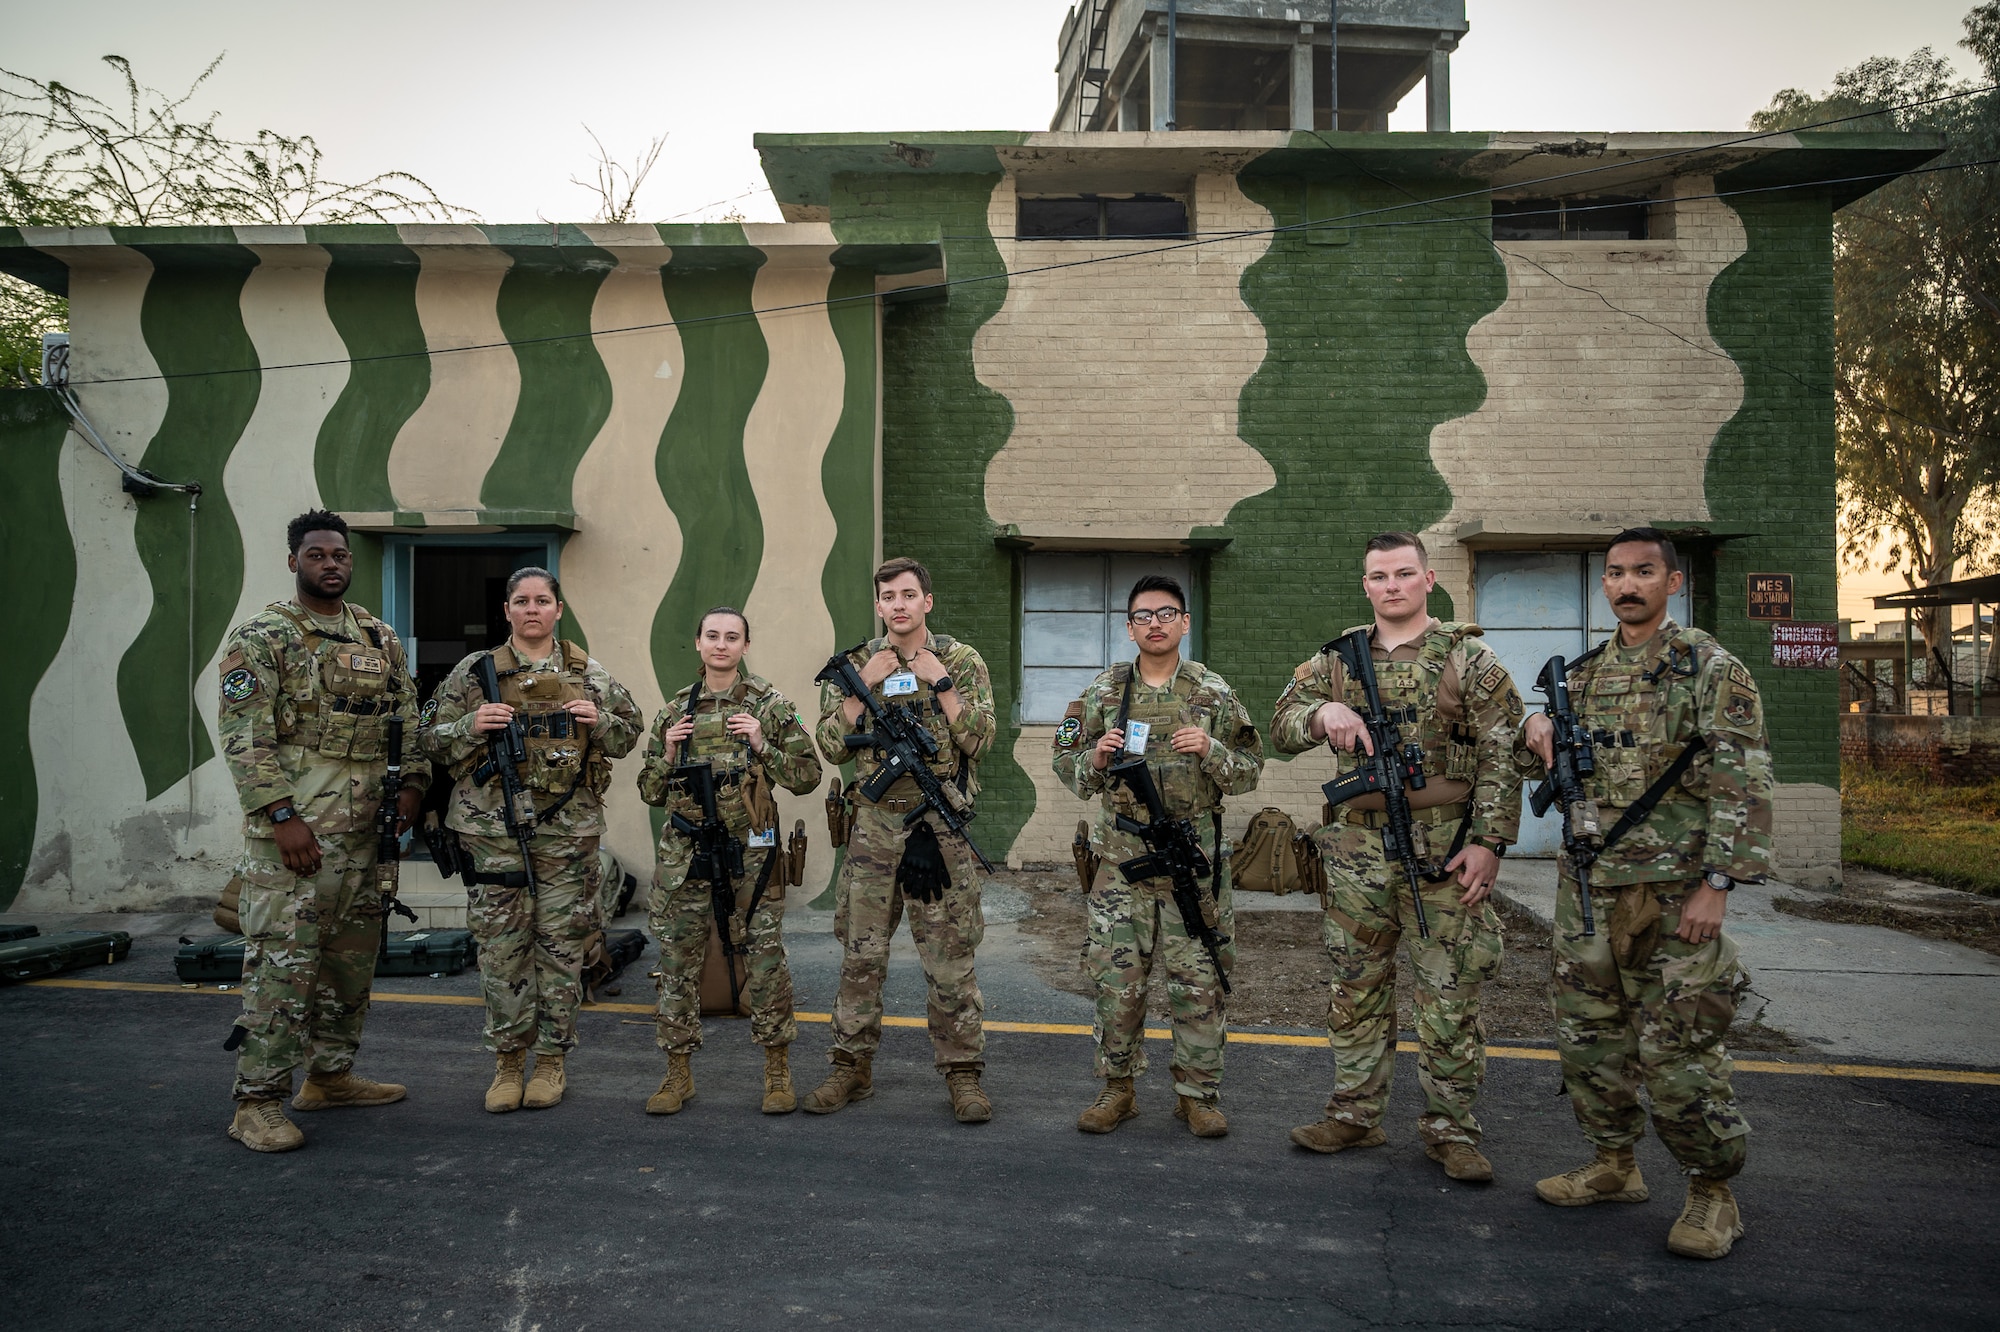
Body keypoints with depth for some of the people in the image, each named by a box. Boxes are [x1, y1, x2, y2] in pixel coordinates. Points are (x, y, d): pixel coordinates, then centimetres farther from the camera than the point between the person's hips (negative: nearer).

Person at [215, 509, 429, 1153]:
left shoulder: (380, 637, 14)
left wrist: (412, 783, 3)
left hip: (365, 826, 7)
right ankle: (258, 1102, 2)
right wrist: (282, 816, -18)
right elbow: (244, 737, -12)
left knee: (353, 954, 13)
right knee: (283, 959, -6)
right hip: (294, 822, -7)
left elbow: (408, 716, 17)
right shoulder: (261, 637, -5)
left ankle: (331, 1074, 27)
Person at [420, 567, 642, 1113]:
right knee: (501, 946, 3)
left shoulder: (588, 674, 7)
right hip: (493, 827, 0)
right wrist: (471, 726, -12)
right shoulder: (475, 671, 5)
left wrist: (600, 722, -8)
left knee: (562, 945, 5)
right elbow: (433, 737, 6)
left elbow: (628, 734, 12)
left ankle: (552, 1059, 18)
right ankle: (508, 1062, 17)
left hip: (568, 830, 1)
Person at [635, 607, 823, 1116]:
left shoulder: (770, 705, 2)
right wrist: (668, 755, -3)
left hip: (750, 851, -3)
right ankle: (678, 1073, 19)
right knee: (679, 959, 6)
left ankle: (777, 1071, 13)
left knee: (765, 957, -1)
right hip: (684, 852, 3)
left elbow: (807, 777, -1)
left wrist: (762, 745, -12)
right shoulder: (675, 710, 11)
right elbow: (650, 791, 15)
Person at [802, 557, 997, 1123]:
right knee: (861, 953, 8)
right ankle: (852, 1067, 21)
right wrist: (863, 684, -10)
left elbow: (979, 739, -8)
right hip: (873, 827, 2)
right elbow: (832, 747, -1)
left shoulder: (962, 661, 2)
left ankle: (962, 1072, 14)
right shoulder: (855, 664, 8)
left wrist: (940, 682, -14)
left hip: (942, 828, -2)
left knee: (951, 958, 2)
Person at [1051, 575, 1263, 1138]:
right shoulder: (1102, 692, 5)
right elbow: (1066, 765, 10)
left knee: (1197, 982, 4)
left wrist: (1211, 750, -15)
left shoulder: (1213, 692, 3)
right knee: (1116, 980, 5)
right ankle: (1117, 1090, 20)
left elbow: (1249, 773, 4)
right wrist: (1096, 757, -11)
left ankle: (1198, 1093, 18)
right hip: (1121, 858, 1)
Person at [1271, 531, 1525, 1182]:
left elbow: (1501, 757, -4)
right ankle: (1355, 1114, 25)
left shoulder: (1470, 659, 0)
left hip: (1444, 856, -3)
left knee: (1450, 998, 3)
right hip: (1357, 853, 4)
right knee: (1357, 989, 12)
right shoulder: (1338, 659, 10)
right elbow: (1282, 728, 5)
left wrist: (1488, 841, -12)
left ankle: (1451, 1129, 16)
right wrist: (1323, 712, -16)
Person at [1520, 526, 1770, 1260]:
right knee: (1587, 1033, 12)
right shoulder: (1584, 672, 13)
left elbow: (1742, 783, -11)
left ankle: (1713, 1191, 15)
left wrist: (1718, 882, -18)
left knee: (1677, 1046, -3)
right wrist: (1538, 732, -1)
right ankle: (1614, 1165, 28)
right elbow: (1558, 775, 22)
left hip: (1673, 889, -6)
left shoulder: (1711, 668, -5)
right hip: (1587, 883, 6)